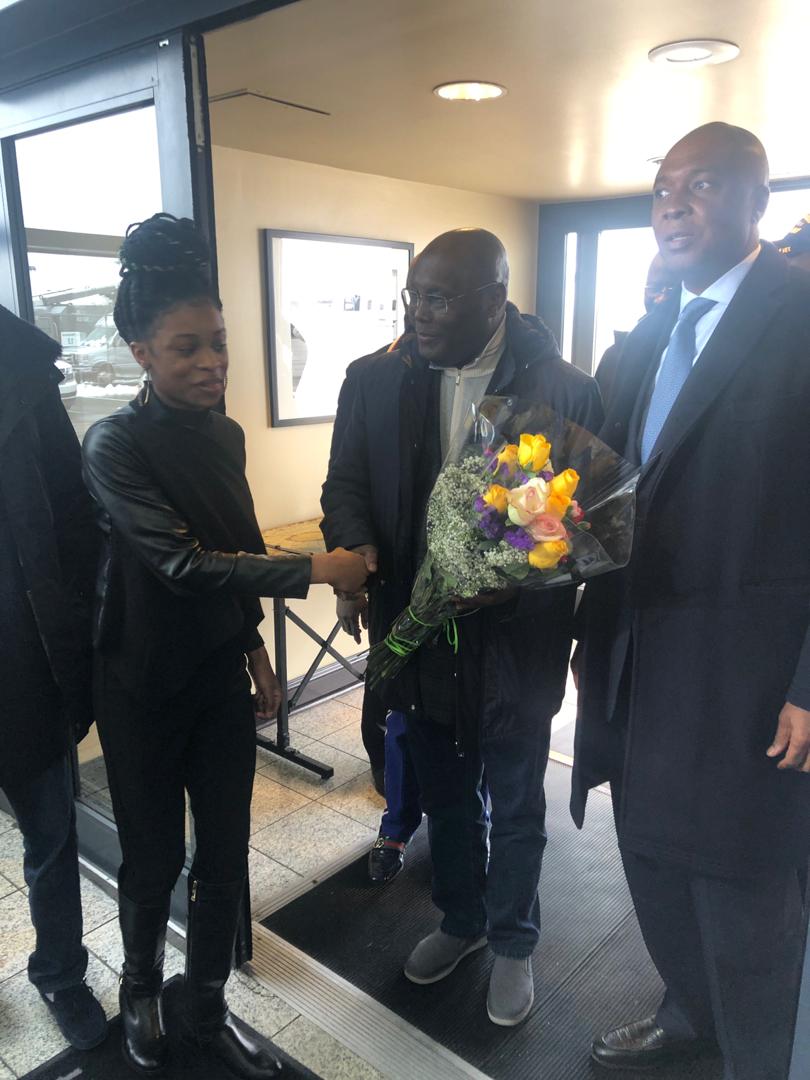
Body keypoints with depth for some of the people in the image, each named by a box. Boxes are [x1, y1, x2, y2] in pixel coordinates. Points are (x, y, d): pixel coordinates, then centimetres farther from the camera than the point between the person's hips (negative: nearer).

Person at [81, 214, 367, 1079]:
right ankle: (140, 990, 43)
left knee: (226, 851, 13)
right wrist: (313, 571, -29)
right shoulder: (115, 445, -17)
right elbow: (180, 561, -26)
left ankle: (208, 1008, 37)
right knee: (155, 856, 12)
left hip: (221, 673, 5)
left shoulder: (225, 434, 2)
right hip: (145, 684, -5)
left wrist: (254, 647, 14)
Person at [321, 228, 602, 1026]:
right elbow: (347, 481, 3)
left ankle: (512, 942, 45)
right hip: (421, 631, 4)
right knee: (444, 798, 24)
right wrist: (354, 543, -17)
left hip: (514, 639, -3)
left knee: (514, 809, 18)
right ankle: (460, 919, 51)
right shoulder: (384, 378, -3)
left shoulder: (561, 388, -14)